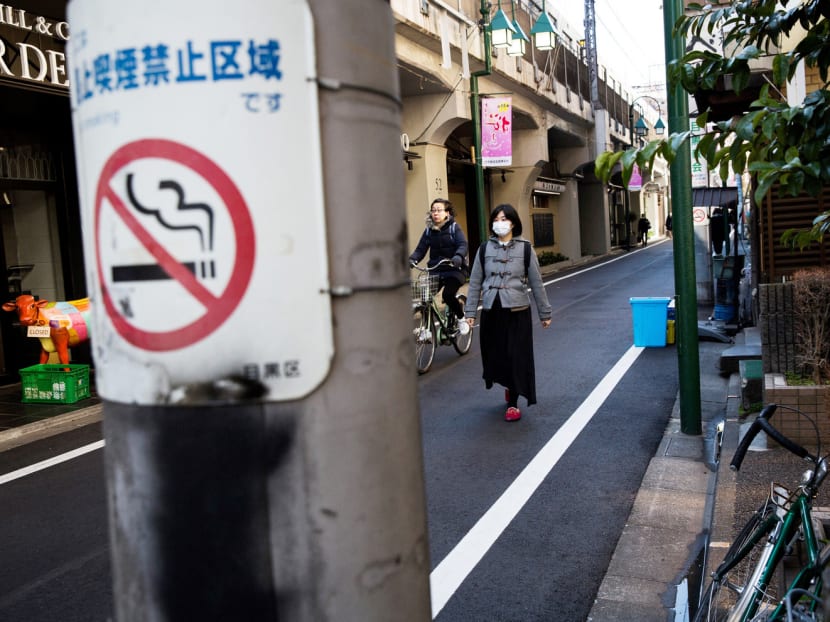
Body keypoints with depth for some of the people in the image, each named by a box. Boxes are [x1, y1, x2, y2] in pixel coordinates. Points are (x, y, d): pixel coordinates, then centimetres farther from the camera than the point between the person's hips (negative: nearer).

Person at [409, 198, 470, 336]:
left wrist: (458, 257, -38)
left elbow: (463, 245, -16)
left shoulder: (454, 228, -3)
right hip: (435, 271, 4)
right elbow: (420, 249, 0)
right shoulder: (429, 230, 7)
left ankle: (461, 317, 5)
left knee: (448, 295, -25)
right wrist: (411, 259, -21)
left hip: (454, 270, -4)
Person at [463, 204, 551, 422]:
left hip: (517, 311, -2)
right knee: (495, 354, 10)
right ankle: (508, 385, 38)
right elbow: (475, 282, 6)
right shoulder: (485, 249, 3)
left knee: (516, 357, -1)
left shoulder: (525, 248, -2)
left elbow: (536, 283, 2)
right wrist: (470, 311, 1)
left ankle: (513, 403, 13)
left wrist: (544, 313, 4)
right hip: (491, 311, 2)